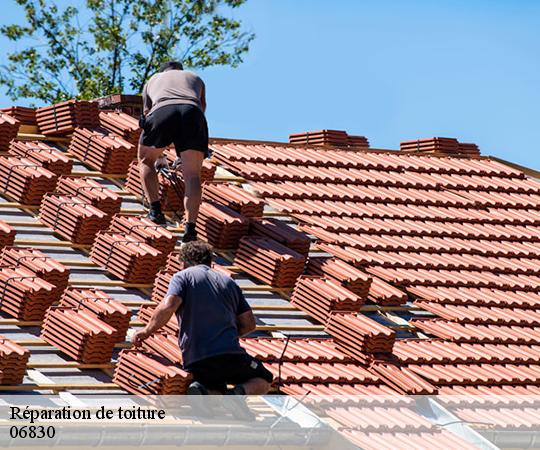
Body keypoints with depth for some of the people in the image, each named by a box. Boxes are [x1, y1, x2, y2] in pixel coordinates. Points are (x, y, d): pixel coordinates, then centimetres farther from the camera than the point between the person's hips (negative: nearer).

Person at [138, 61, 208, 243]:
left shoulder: (153, 80, 41)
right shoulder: (195, 78, 42)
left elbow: (146, 112, 44)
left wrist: (158, 156, 56)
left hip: (161, 112, 0)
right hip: (192, 112, 0)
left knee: (146, 161, 23)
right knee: (192, 175, 0)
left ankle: (155, 208, 6)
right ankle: (190, 226, -18)